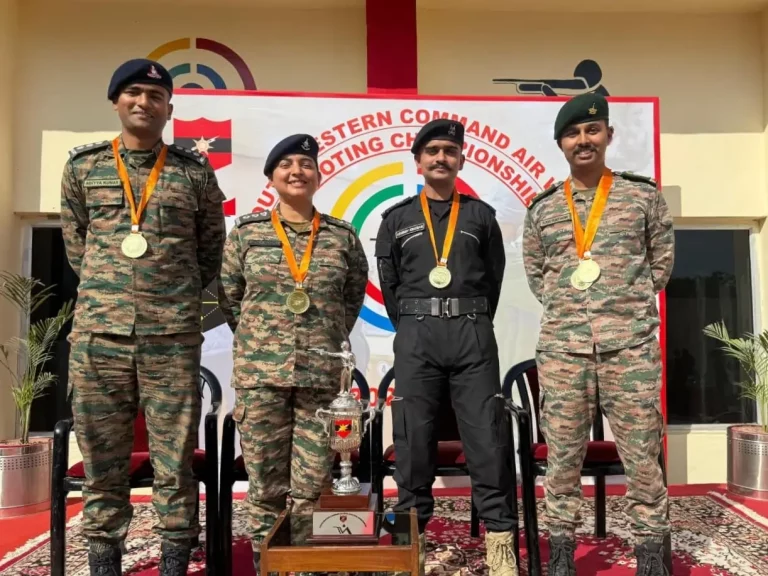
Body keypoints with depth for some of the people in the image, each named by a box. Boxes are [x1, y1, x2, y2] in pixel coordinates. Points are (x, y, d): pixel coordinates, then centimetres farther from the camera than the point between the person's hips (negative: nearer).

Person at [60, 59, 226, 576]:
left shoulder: (195, 173, 5)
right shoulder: (83, 166, 9)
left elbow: (211, 252, 13)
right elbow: (76, 245, 18)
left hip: (174, 338, -1)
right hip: (97, 334, 2)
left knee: (175, 459, 5)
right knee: (102, 459, 10)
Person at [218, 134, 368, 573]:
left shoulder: (343, 236, 5)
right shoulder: (246, 232, 4)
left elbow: (354, 297, 16)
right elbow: (230, 297, 11)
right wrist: (260, 340, 9)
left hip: (324, 375, 0)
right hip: (259, 372, 0)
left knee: (313, 485, 5)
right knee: (266, 482, 7)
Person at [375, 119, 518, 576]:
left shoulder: (481, 216, 13)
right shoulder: (396, 219, 12)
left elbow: (494, 278, 11)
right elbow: (389, 284, 10)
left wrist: (473, 326, 6)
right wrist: (412, 329, 6)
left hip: (473, 334, 0)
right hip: (415, 336, 1)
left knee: (488, 435, -2)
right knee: (414, 437, 2)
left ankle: (500, 538, 7)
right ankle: (412, 534, 13)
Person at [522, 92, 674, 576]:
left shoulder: (643, 194, 5)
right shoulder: (542, 207, 9)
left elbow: (662, 259, 12)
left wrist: (630, 303, 6)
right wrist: (563, 305, 7)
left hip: (631, 345, -1)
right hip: (561, 348, 2)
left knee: (642, 454, 6)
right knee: (563, 454, 8)